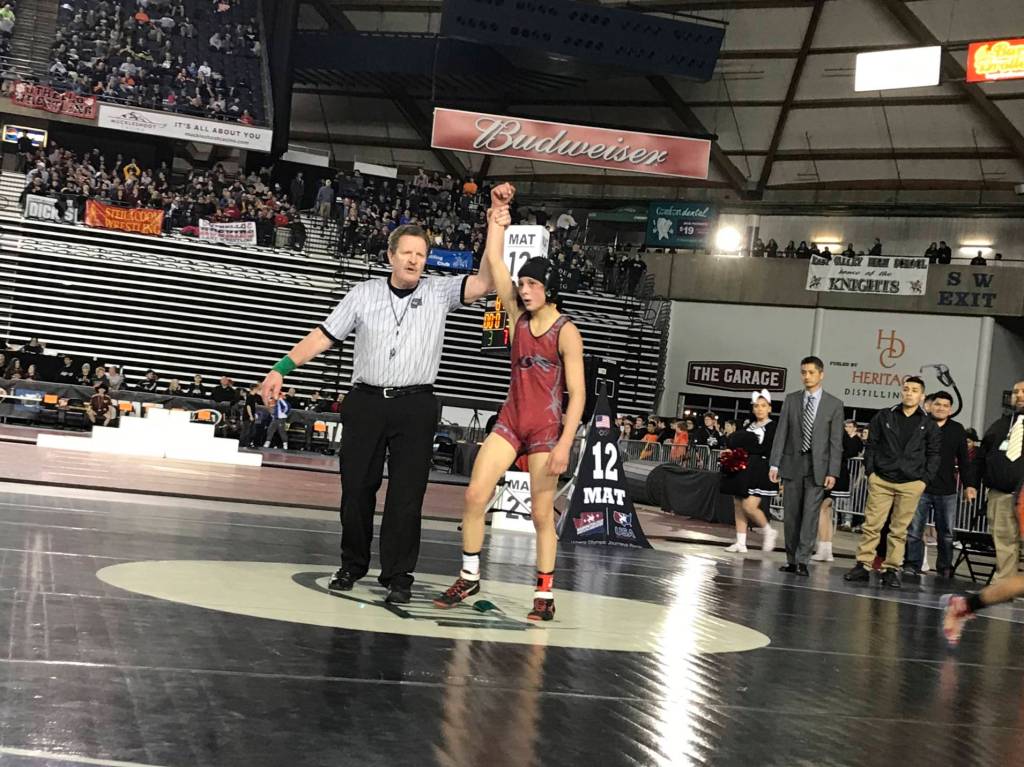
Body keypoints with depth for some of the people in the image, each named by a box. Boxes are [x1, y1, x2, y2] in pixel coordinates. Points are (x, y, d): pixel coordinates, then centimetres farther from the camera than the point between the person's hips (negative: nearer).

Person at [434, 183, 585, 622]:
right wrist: (498, 214, -2)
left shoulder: (566, 332, -10)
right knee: (474, 495, -3)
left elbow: (577, 394, -12)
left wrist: (564, 444, -19)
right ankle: (469, 577, 11)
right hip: (510, 421, 5)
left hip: (547, 428, -5)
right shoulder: (518, 316, 5)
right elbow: (493, 262, 3)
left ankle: (545, 595, 11)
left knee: (542, 514, 0)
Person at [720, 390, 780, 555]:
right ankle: (741, 542, 6)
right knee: (738, 506, 2)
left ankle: (769, 531, 6)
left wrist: (742, 450, -11)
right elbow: (738, 444, 15)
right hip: (743, 470, 7)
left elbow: (767, 449, -12)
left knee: (749, 505, -16)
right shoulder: (749, 426, 17)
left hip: (759, 471, -7)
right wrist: (731, 451, -7)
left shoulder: (774, 427, -2)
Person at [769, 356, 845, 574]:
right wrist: (775, 463, -2)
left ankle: (802, 560, -7)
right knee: (791, 515, 5)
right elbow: (781, 433, 5)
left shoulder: (834, 404, 1)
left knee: (810, 514, -8)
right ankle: (791, 560, 12)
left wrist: (833, 472, -8)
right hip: (793, 464, 2)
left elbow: (836, 441, -1)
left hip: (818, 466, -2)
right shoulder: (791, 400, 7)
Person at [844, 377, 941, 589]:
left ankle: (891, 569, 7)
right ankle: (863, 565, 0)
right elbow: (871, 445, 8)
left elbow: (934, 454, 10)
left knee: (899, 530, 2)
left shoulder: (928, 425, 8)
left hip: (911, 485, 0)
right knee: (871, 525, -4)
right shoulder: (883, 417, 8)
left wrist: (925, 479, 0)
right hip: (881, 480, 0)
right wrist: (870, 471, 0)